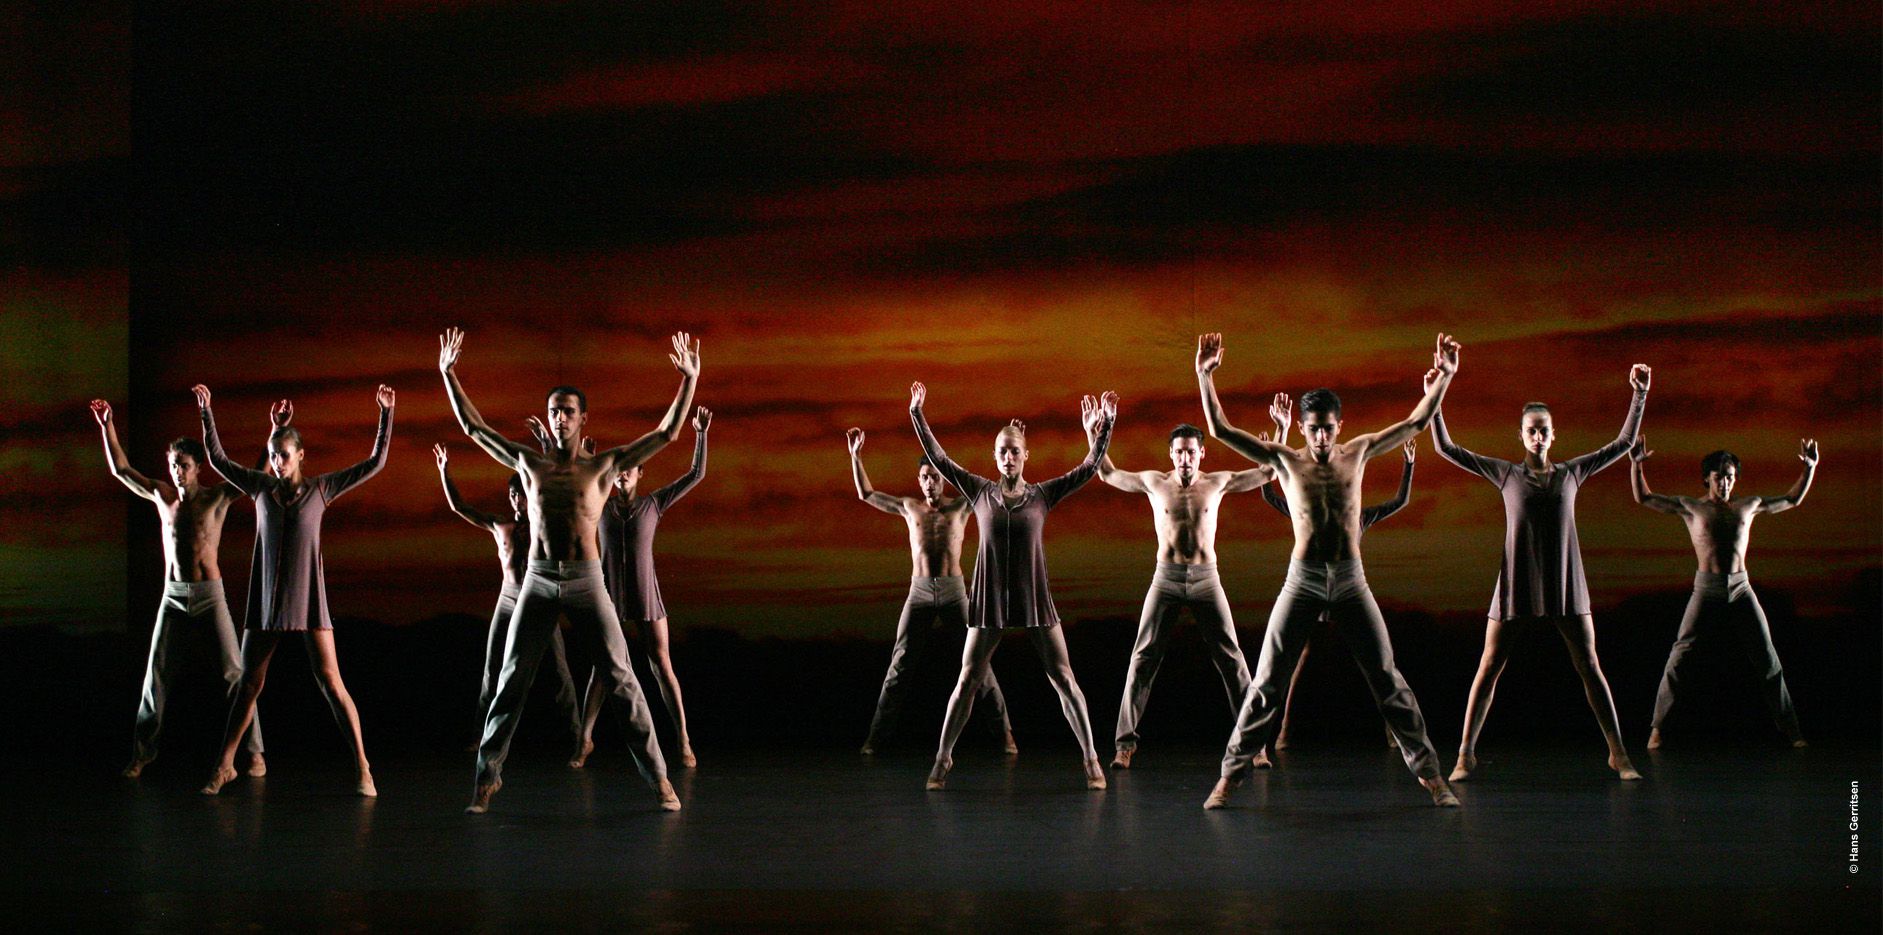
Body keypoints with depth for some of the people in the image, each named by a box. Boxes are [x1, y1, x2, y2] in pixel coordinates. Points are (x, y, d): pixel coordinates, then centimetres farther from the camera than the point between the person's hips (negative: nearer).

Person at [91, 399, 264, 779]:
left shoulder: (217, 497, -2)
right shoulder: (162, 496, 9)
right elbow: (121, 469, 17)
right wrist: (107, 426, 13)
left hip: (209, 594, -3)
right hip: (172, 595, 3)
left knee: (233, 672, -6)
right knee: (156, 675, 3)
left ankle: (254, 752, -4)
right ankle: (141, 753, 9)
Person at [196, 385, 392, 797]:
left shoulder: (321, 488, 1)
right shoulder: (261, 487, 7)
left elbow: (375, 463, 0)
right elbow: (218, 458, 11)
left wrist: (386, 414, -6)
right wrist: (206, 412, 6)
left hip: (308, 599, -2)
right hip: (266, 600, 2)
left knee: (331, 683, -7)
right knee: (249, 685, 7)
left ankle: (363, 769, -5)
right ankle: (224, 766, 16)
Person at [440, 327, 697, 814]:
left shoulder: (604, 466, 5)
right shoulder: (528, 463, 11)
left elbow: (667, 433, 3)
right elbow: (474, 428, 17)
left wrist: (689, 380, -3)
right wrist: (449, 375, 14)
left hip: (587, 583, -2)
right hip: (538, 583, 2)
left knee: (621, 681, -4)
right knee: (511, 682, 1)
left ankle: (658, 777, -1)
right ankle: (486, 778, 8)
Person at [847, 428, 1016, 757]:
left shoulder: (961, 505, 6)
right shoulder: (909, 507, 12)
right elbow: (866, 494, 20)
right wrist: (855, 456, 14)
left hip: (954, 591, -1)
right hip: (919, 592, 1)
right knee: (900, 664, -1)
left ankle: (1003, 732, 0)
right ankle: (876, 735, 3)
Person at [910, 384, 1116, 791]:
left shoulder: (1043, 494, 2)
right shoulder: (980, 492, 4)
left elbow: (1090, 467, -4)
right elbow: (938, 459, 2)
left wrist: (1105, 428, -16)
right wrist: (917, 415, -3)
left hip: (1035, 599, -1)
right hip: (989, 599, 1)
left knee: (1063, 676, -3)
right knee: (968, 679, 3)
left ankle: (1091, 758, 1)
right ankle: (942, 759, 12)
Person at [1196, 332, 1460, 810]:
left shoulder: (1357, 452, 7)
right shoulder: (1285, 459, 2)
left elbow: (1415, 422, 9)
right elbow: (1220, 430, -2)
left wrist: (1443, 378, -2)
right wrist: (1205, 376, -12)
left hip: (1351, 581, 1)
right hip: (1302, 581, -1)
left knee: (1387, 679, 2)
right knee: (1267, 682, -1)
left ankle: (1429, 773, 7)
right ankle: (1230, 775, 5)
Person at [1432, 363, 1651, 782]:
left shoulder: (1573, 472, 8)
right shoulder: (1506, 474, 5)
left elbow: (1624, 442, 10)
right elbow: (1447, 449, 4)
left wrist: (1640, 395, 4)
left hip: (1565, 586, 1)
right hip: (1515, 586, -1)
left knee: (1589, 667, -1)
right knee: (1488, 668, -1)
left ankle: (1618, 754, 3)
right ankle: (1466, 755, 3)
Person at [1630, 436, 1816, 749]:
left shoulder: (1748, 506, 13)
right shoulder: (1690, 507, 6)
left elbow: (1793, 499, 23)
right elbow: (1643, 498, 6)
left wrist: (1810, 467, 11)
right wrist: (1636, 465, -7)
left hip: (1741, 589, 2)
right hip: (1706, 589, -2)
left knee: (1768, 660, 3)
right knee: (1679, 658, -6)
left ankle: (1790, 729, 10)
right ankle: (1657, 728, 1)